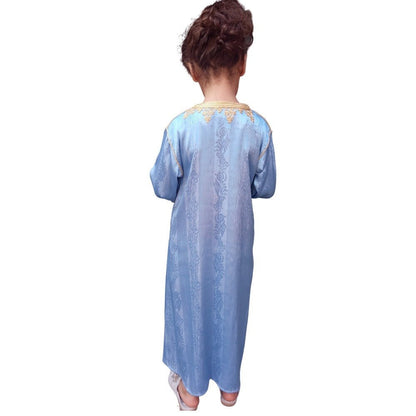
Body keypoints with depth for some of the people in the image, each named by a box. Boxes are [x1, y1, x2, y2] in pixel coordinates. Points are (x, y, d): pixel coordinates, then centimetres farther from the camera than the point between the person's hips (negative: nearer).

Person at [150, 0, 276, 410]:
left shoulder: (180, 127, -20)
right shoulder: (258, 127, -14)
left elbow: (163, 187, -9)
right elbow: (265, 187, -3)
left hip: (192, 238, -1)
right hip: (235, 237, 2)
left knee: (190, 302, 20)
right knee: (230, 301, 23)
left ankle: (190, 387, 44)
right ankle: (229, 385, 47)